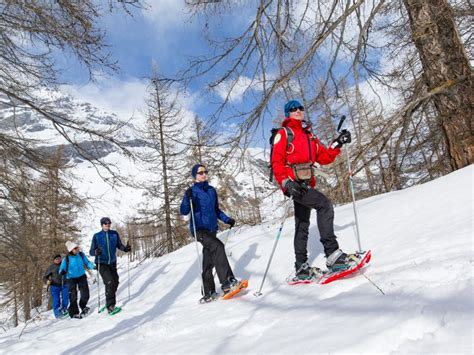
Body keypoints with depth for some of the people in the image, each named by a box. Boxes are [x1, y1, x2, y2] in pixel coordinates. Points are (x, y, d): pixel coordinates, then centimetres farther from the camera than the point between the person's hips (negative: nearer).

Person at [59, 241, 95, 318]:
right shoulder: (66, 259, -16)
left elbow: (87, 262, 4)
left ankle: (83, 306, 30)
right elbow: (62, 270, -8)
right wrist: (62, 272, -31)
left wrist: (93, 267, -12)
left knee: (85, 294, 1)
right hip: (71, 279, -3)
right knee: (73, 296, -4)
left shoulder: (81, 255, -9)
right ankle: (74, 313, 13)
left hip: (82, 277, 3)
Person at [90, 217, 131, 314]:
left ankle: (110, 302, 30)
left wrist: (125, 248, -15)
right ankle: (110, 305, -9)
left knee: (115, 282, 7)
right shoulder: (97, 236, -6)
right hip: (102, 263, -4)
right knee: (110, 282, -19)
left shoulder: (114, 234, -1)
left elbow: (119, 245, 6)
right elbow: (91, 251, -3)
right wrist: (96, 252, -26)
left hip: (112, 263, 4)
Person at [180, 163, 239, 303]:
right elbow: (184, 211, -11)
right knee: (218, 246, -28)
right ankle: (227, 281, -29)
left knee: (209, 261, 8)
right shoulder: (192, 191, -2)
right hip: (198, 229, -6)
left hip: (211, 229, 6)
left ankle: (209, 293, 16)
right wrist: (188, 198, -27)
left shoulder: (212, 190, 14)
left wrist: (227, 219, 11)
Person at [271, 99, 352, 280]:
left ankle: (301, 266, 21)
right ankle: (332, 253, -27)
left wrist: (338, 144, 3)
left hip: (306, 184, 8)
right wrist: (286, 182, -22)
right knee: (324, 205, -25)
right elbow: (276, 162, -8)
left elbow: (324, 157, 16)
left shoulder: (309, 136, 21)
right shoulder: (283, 133, 2)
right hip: (293, 183, -7)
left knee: (303, 225, 12)